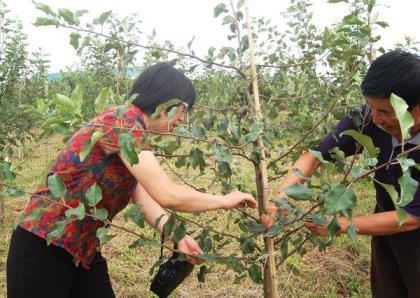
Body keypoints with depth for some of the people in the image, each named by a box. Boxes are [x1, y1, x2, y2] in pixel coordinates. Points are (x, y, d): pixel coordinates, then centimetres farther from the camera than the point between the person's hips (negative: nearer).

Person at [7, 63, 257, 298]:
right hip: (44, 247, -9)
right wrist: (225, 201, -12)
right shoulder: (123, 119, -20)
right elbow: (167, 195, -26)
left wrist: (178, 238, -12)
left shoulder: (133, 131, 10)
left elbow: (145, 198, 0)